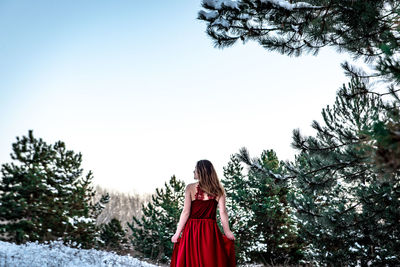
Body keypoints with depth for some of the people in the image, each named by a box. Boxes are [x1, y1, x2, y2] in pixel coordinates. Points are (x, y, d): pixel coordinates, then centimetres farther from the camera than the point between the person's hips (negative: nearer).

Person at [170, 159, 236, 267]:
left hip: (192, 230, -1)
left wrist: (178, 233, -1)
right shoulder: (218, 189, 2)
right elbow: (223, 212, -1)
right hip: (211, 231, 2)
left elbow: (186, 212, -6)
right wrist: (227, 232, 8)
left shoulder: (190, 187, -3)